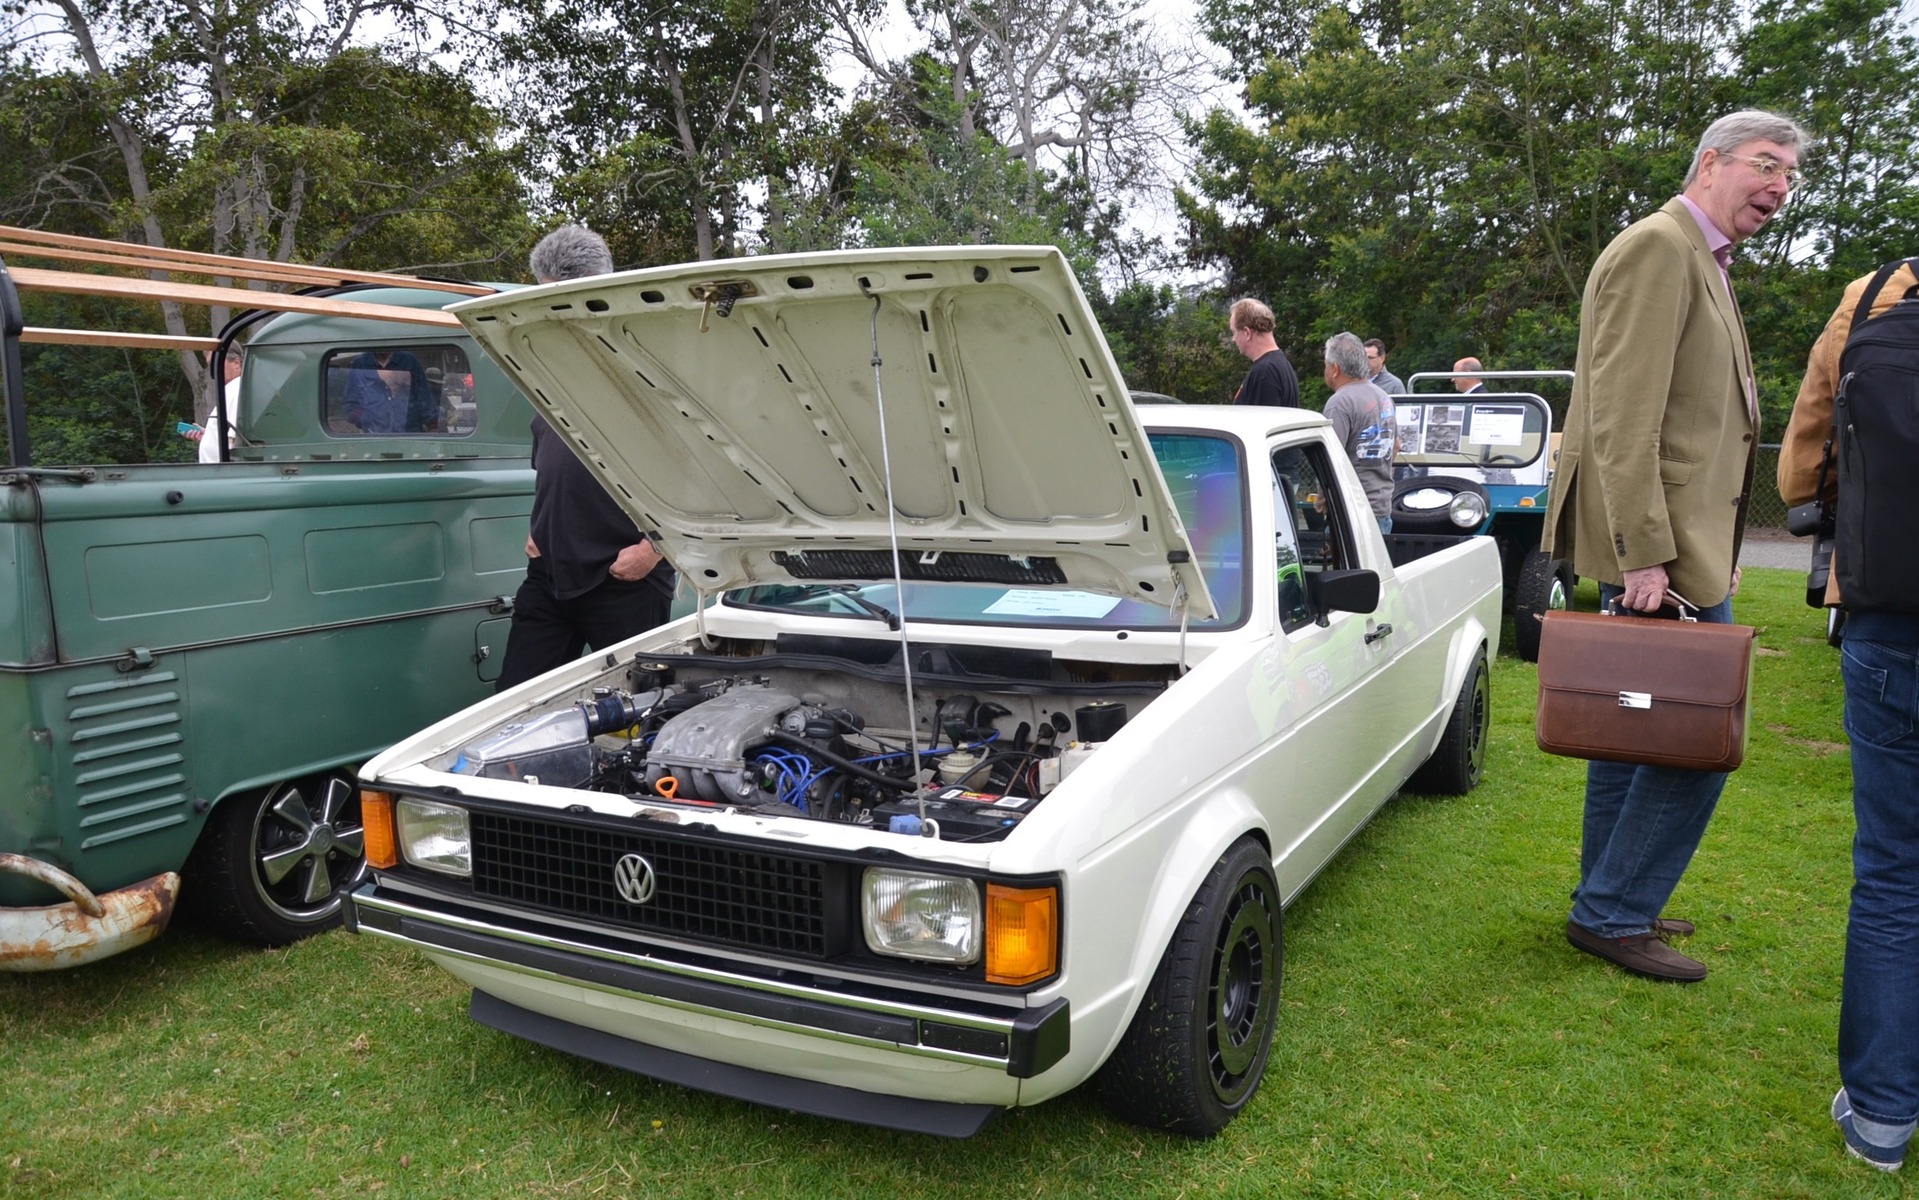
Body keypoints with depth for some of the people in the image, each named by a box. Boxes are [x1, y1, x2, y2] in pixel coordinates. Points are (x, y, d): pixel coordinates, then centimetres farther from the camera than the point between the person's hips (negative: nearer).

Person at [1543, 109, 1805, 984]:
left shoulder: (1698, 260, 21)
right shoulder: (1658, 248, -11)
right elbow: (1622, 413, -21)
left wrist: (1678, 550, 19)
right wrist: (1643, 553, -24)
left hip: (1667, 544, 11)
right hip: (1662, 549, -11)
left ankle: (1612, 904, 27)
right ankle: (1614, 915, 6)